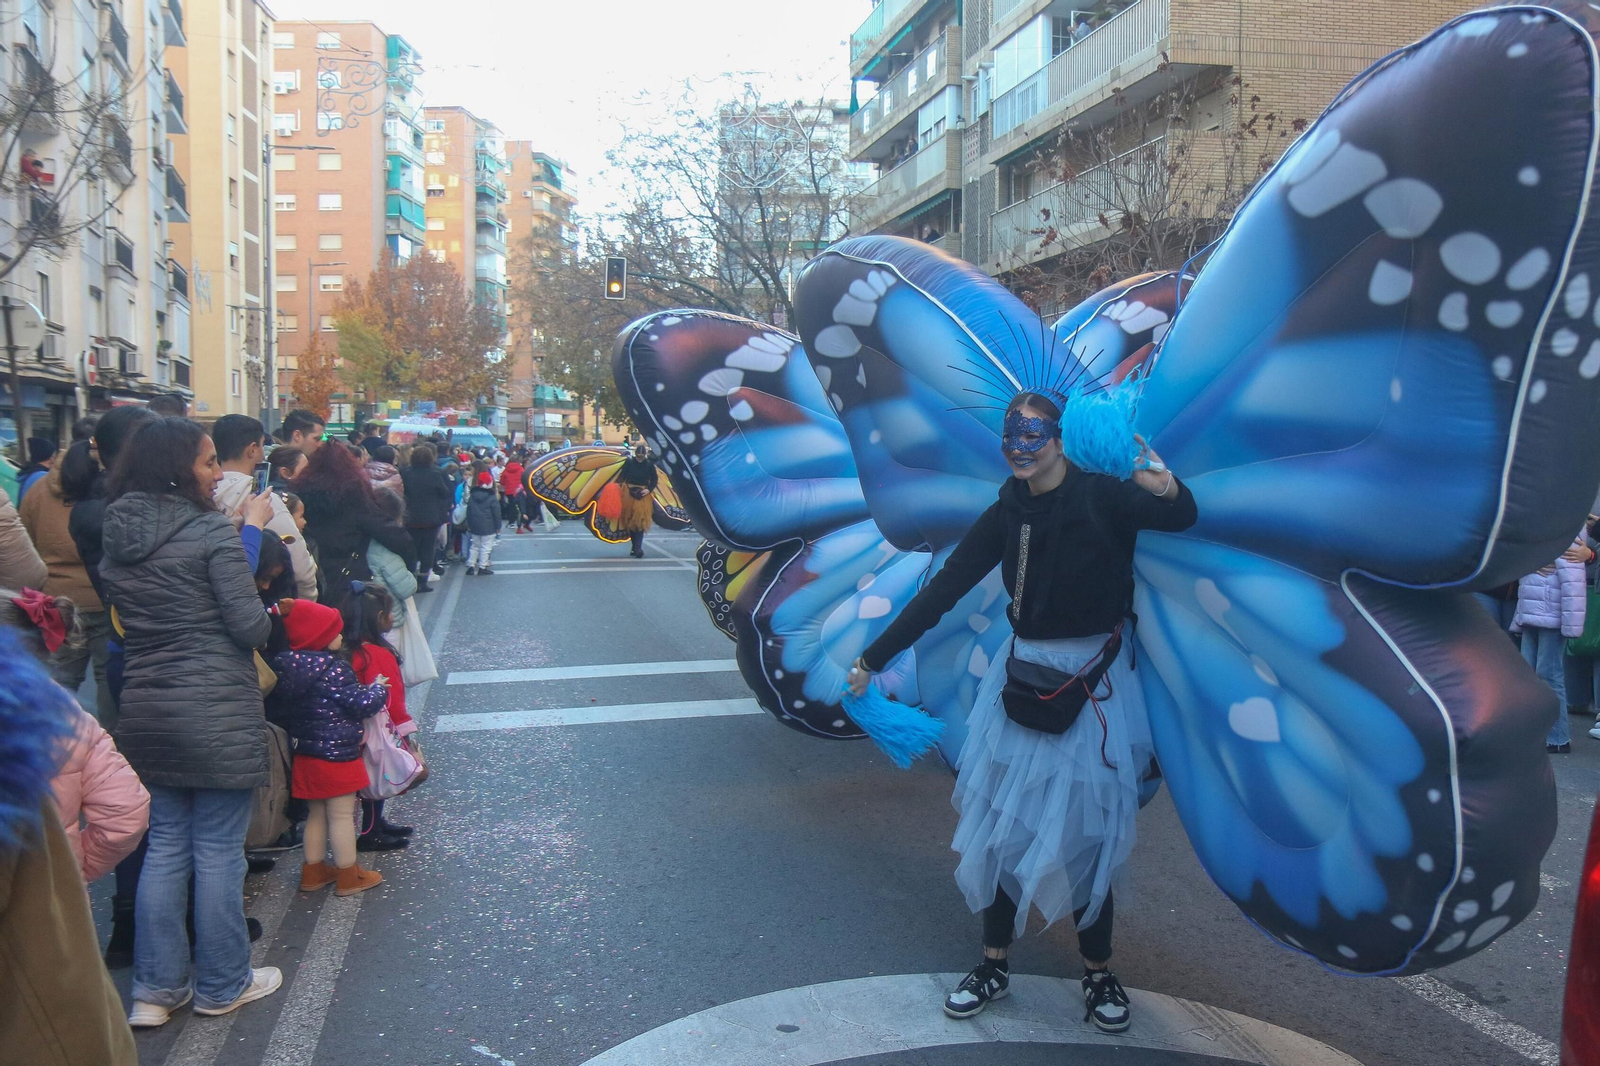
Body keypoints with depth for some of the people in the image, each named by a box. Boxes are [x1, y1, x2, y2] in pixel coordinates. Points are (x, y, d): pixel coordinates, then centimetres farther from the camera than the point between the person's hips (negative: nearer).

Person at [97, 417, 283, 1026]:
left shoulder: (115, 534, 7)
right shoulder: (214, 532, -14)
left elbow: (121, 615, 17)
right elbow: (251, 629, -14)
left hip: (145, 712, 7)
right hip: (217, 712, -7)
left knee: (164, 848, 16)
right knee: (218, 853, 6)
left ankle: (155, 989, 23)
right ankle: (222, 985, 19)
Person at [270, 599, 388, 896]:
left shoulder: (290, 666, 3)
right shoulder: (333, 668, -21)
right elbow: (361, 704, -19)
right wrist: (378, 688, 1)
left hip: (306, 754, 8)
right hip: (337, 754, -8)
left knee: (317, 814, 20)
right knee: (342, 816, 3)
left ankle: (314, 871, 29)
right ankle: (348, 876, 12)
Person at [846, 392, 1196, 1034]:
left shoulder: (1101, 497, -7)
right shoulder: (1007, 515, 3)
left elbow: (1180, 518, -24)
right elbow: (944, 589, 3)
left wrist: (1164, 486, -48)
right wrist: (875, 656, 2)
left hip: (1093, 684, -3)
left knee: (1087, 829, 4)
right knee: (1001, 822, 5)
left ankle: (1098, 972, 22)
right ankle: (995, 965, 20)